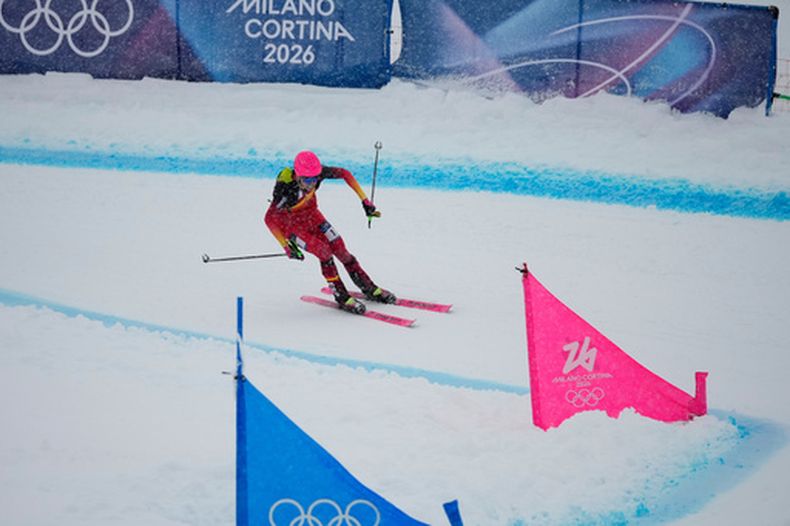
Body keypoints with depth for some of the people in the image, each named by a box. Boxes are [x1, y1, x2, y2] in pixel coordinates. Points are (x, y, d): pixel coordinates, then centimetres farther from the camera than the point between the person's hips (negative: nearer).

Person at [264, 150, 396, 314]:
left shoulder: (318, 172, -28)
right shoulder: (286, 188, -39)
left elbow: (344, 173, -12)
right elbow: (269, 219, -32)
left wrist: (364, 200, -14)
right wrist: (286, 246, -36)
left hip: (311, 214, 4)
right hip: (290, 224, -4)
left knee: (340, 249, -1)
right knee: (324, 251, -19)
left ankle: (369, 288, 14)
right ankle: (341, 296, -5)